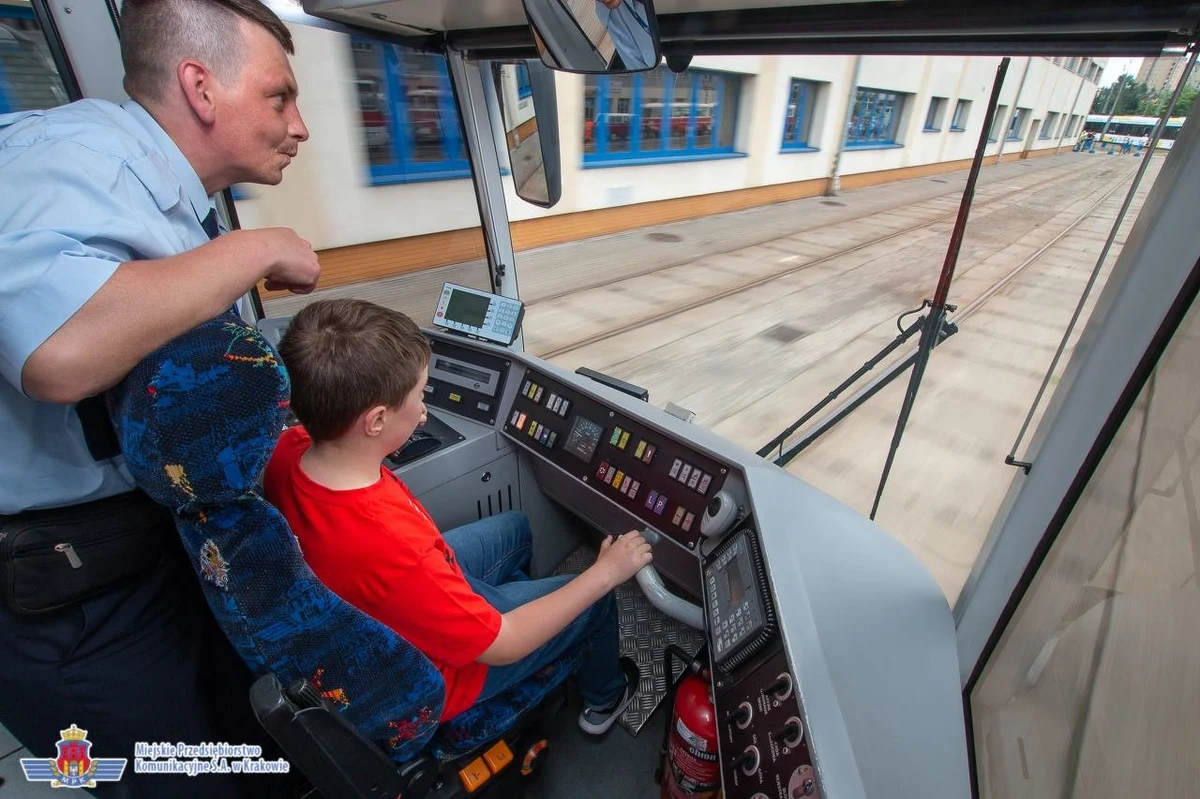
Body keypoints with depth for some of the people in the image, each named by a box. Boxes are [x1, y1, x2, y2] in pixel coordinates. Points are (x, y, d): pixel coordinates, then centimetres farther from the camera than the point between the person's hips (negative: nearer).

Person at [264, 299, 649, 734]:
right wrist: (605, 573, -21)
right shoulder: (389, 551, -46)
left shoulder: (289, 450, -23)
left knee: (514, 527, 24)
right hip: (425, 673, -6)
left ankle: (521, 600, 54)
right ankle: (602, 700, 41)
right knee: (597, 601, 9)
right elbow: (501, 644, -28)